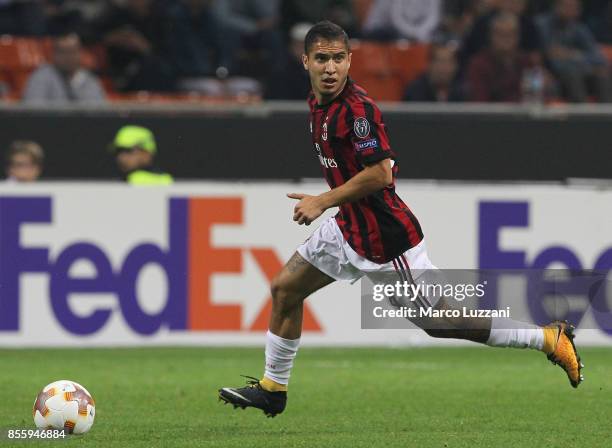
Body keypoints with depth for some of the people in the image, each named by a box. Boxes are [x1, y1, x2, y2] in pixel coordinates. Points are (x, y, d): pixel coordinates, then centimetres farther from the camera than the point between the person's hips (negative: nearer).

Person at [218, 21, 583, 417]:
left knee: (439, 322, -3)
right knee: (284, 289, 9)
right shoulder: (318, 103, 7)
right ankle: (272, 389, 23)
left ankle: (550, 339, 5)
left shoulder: (358, 108, -23)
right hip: (350, 228, 9)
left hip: (386, 239, -9)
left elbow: (380, 174, -28)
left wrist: (323, 202, -21)